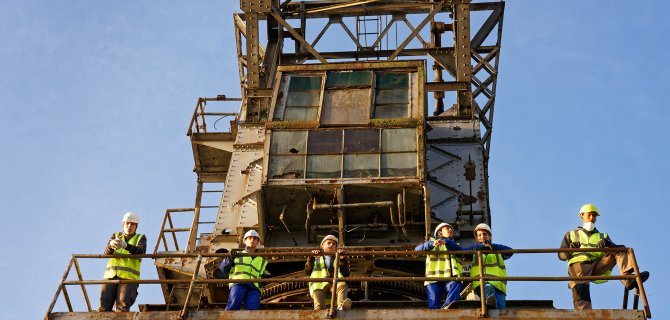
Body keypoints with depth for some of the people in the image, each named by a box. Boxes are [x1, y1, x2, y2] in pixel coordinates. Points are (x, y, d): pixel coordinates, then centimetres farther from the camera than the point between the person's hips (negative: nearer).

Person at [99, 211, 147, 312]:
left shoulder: (140, 238, 15)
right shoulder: (116, 236, 22)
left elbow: (141, 252, -8)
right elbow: (107, 252, 4)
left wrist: (125, 245, -27)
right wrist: (111, 244, -22)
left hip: (129, 277, -2)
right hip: (111, 275, 3)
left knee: (122, 306, -25)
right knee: (104, 306, -17)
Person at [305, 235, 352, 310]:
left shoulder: (337, 259, 35)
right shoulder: (317, 258, 33)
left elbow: (346, 274, 18)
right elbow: (307, 272, 16)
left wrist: (343, 259, 8)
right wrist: (311, 258, 5)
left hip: (334, 284, 0)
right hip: (319, 284, 0)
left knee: (343, 285, -37)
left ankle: (341, 306, -62)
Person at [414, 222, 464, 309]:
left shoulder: (454, 245, 36)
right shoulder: (432, 241, 29)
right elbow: (417, 249, 9)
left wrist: (446, 242, -10)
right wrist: (432, 244, -11)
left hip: (450, 279, -1)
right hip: (434, 279, 1)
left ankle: (446, 306, -58)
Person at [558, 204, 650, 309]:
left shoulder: (603, 236, 35)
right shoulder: (571, 235, 32)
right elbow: (561, 255, 20)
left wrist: (607, 243, -10)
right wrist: (570, 249, -4)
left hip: (597, 265, 3)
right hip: (578, 264, -3)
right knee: (580, 287, -34)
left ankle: (628, 279, -38)